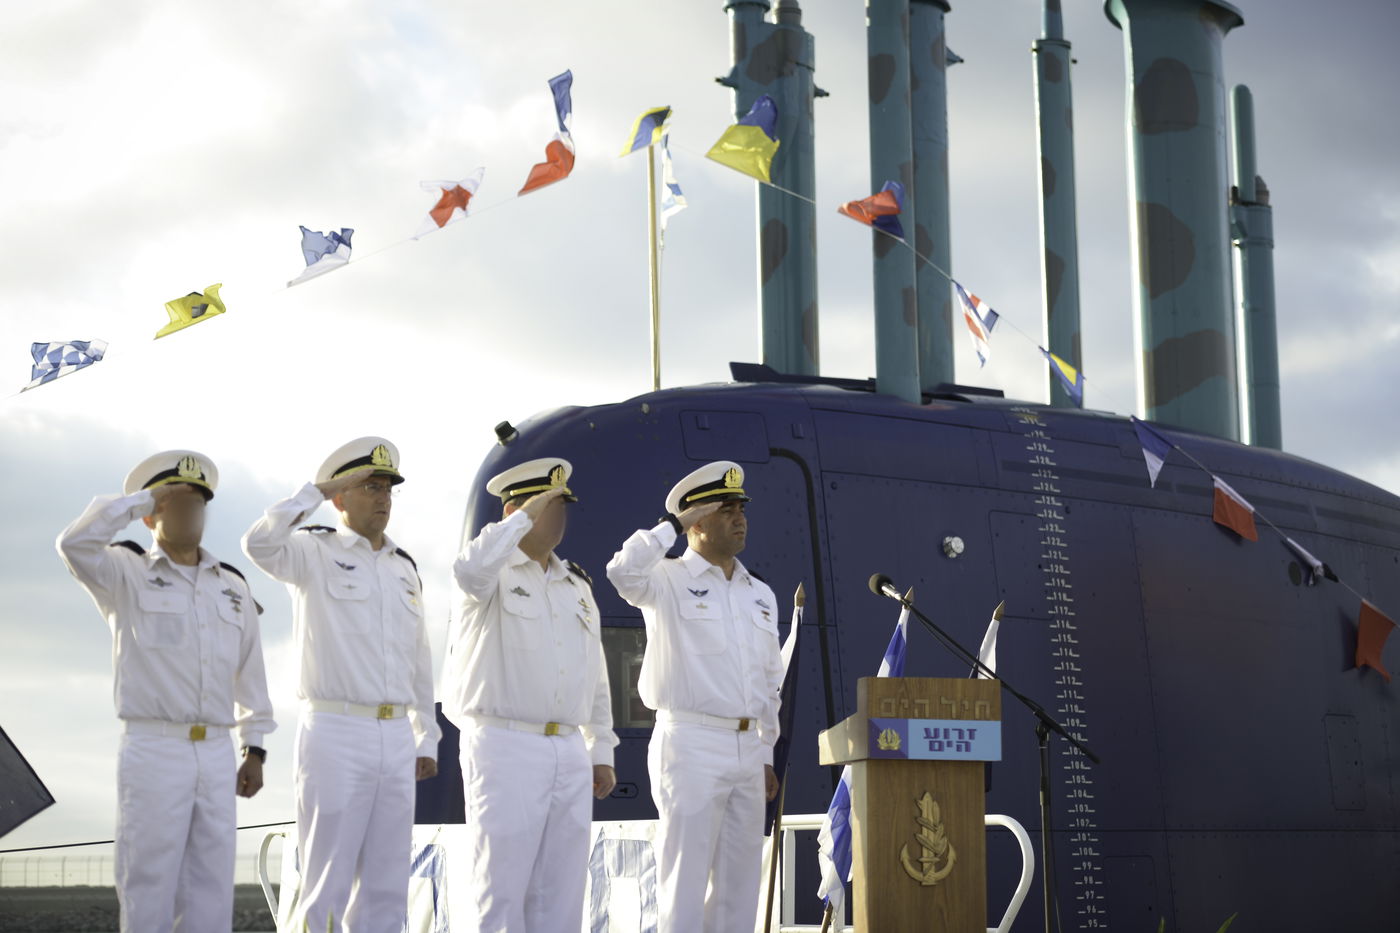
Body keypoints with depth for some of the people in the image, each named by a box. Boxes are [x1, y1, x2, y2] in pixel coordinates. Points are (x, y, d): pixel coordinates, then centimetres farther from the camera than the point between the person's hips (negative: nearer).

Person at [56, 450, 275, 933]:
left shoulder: (233, 587, 15)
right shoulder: (126, 574, 1)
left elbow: (250, 675, 19)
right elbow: (75, 544, -20)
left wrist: (255, 751, 13)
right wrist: (142, 498, -9)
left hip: (216, 756, 5)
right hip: (151, 752, -5)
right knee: (149, 893, -4)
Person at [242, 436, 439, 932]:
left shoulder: (404, 568, 16)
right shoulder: (314, 552, -1)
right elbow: (259, 545, -25)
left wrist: (427, 739, 16)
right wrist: (314, 492, -14)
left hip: (396, 740, 6)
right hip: (334, 734, -6)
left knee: (386, 888, 8)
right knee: (328, 887, -3)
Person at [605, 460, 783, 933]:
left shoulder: (761, 594, 16)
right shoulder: (668, 581, -3)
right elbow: (623, 571, -26)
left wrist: (766, 754, 17)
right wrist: (673, 524, -16)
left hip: (747, 749, 7)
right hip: (691, 745, -6)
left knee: (739, 876, 9)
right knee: (686, 874, -4)